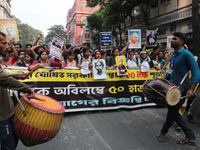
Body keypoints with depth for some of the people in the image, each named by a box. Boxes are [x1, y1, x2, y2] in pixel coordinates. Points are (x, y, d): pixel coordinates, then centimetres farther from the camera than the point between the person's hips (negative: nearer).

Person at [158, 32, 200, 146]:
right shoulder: (174, 55, 12)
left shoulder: (186, 54, -14)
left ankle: (163, 132, 28)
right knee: (173, 113, 13)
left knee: (172, 113, 5)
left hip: (181, 90, -9)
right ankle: (190, 137, 23)